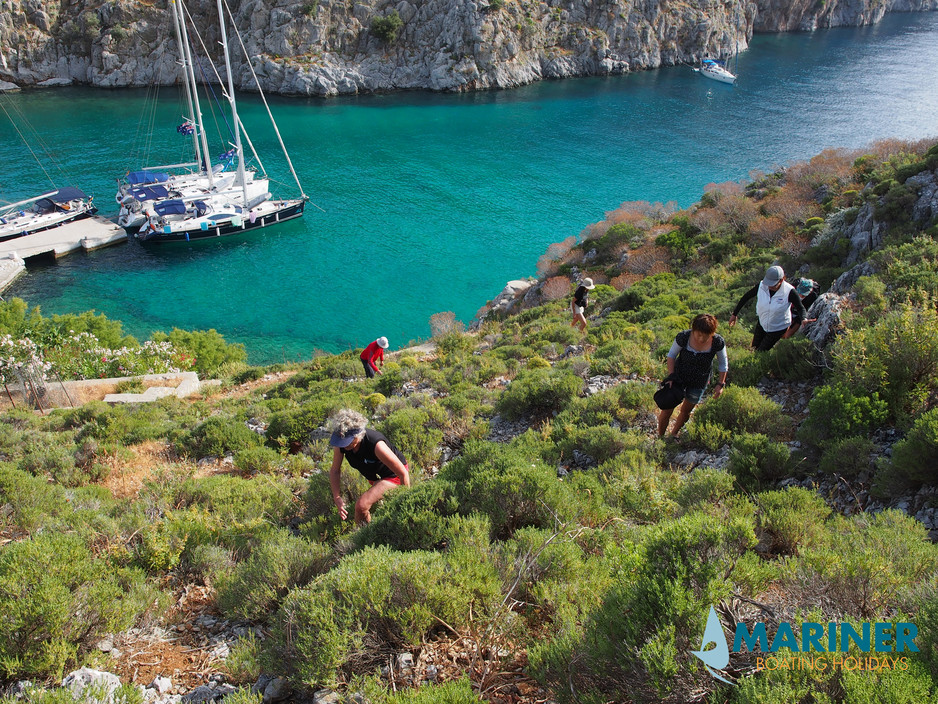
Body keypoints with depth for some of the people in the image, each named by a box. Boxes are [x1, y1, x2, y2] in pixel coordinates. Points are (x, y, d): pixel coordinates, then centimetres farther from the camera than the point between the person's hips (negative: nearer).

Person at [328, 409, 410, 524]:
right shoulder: (340, 443, -23)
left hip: (393, 475, -7)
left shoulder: (376, 445, -41)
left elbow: (403, 473, -31)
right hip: (374, 477, 7)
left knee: (361, 505, -24)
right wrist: (337, 497, -17)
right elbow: (334, 471, -5)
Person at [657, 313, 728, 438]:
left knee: (686, 410, 15)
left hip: (699, 383, 1)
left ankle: (673, 434, 40)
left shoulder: (718, 342, -22)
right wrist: (671, 376, -13)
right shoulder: (683, 337, -25)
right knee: (667, 410, 0)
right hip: (679, 376, -1)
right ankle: (660, 437, 21)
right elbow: (671, 355, -7)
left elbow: (723, 364, -4)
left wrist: (720, 384, -3)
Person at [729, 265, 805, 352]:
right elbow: (746, 297, -8)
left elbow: (800, 308, -18)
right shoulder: (761, 286, -22)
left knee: (761, 351, 5)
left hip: (778, 328, -4)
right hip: (762, 323, 4)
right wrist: (734, 314, -5)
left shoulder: (789, 291, -30)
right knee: (754, 348, 20)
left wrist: (803, 320, -41)